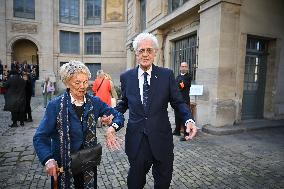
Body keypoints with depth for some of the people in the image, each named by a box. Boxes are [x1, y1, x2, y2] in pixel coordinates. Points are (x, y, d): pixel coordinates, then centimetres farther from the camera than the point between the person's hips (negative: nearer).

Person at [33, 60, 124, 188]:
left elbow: (118, 116, 2)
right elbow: (40, 137, -13)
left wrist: (112, 127, -20)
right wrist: (48, 160, -29)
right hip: (63, 166, -2)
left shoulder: (95, 102, -4)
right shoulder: (55, 105, -12)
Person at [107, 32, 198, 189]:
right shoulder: (126, 77, 1)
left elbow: (178, 102, 0)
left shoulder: (167, 75, -4)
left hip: (161, 139, 0)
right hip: (136, 139, 1)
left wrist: (189, 119, -17)